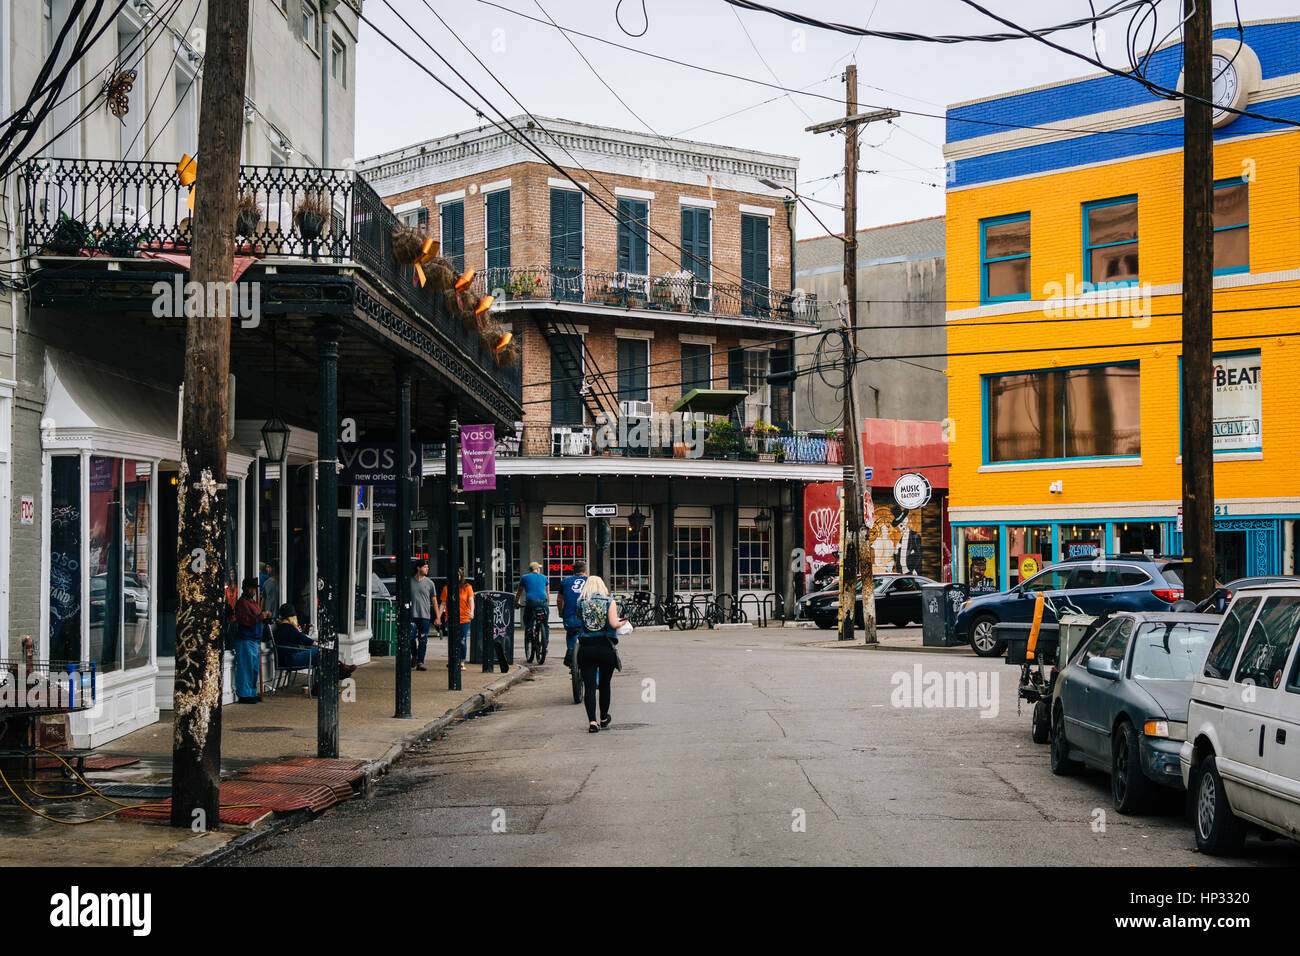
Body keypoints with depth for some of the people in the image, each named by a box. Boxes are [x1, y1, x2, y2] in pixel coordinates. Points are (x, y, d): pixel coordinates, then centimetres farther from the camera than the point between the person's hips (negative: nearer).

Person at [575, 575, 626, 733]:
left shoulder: (580, 602, 4)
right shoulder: (609, 601, -1)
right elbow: (613, 624, -11)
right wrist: (622, 622, 9)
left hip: (586, 647, 1)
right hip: (606, 647, 0)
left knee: (589, 686, 1)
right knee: (605, 684, 16)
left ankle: (592, 722, -9)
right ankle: (604, 718, 30)